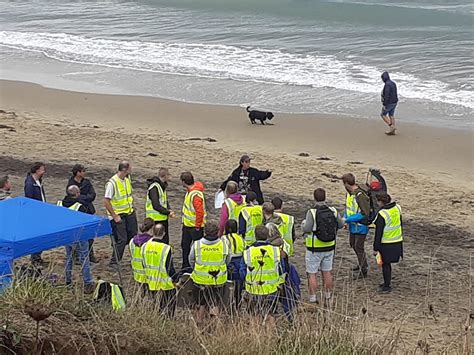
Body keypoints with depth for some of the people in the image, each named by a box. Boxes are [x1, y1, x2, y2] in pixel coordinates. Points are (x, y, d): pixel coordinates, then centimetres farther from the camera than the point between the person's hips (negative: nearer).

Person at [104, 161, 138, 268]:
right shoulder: (112, 183, -22)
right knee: (121, 240, -7)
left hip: (129, 213, 7)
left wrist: (132, 207, 13)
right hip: (118, 215, -7)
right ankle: (114, 262, 6)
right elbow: (106, 202, -22)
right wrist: (115, 216, -19)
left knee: (133, 237, 13)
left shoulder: (127, 179, 3)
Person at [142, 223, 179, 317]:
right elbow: (169, 268, -19)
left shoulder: (145, 246, -4)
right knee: (168, 309, 11)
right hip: (165, 285, -5)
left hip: (151, 284, 5)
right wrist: (175, 279, -4)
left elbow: (144, 265, 7)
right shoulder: (166, 248, -22)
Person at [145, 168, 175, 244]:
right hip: (157, 219, -10)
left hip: (163, 218, 10)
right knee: (162, 241, -6)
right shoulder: (154, 187, -20)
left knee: (166, 240, 16)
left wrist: (169, 210, 1)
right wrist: (168, 212, -19)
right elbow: (156, 206, -26)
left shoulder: (162, 185, 11)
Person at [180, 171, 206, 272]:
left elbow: (200, 212, -30)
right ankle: (186, 266, 32)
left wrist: (197, 226, -21)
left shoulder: (196, 195, -29)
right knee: (185, 245, 19)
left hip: (195, 226, -10)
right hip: (187, 224, 10)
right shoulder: (189, 191, 3)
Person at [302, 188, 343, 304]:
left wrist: (303, 224, -1)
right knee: (327, 273, 17)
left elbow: (306, 229, -23)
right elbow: (341, 224, 5)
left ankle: (313, 300, 6)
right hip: (329, 247, 5)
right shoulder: (333, 211, -5)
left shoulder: (312, 212, -19)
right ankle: (328, 299, 25)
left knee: (312, 274, 5)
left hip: (314, 249, -5)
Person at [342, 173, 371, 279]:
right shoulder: (349, 193, 1)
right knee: (353, 244, 23)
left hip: (361, 226, -9)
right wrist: (345, 219, -2)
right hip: (353, 226, 9)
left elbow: (365, 213, -27)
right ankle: (362, 263, 44)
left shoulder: (360, 195, -27)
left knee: (359, 247, 0)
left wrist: (348, 219, -24)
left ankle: (363, 271, 15)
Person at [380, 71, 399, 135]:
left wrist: (384, 104, -21)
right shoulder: (393, 83, 9)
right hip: (394, 102, 9)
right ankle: (392, 131, 12)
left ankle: (391, 126, -4)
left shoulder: (387, 84, -21)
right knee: (391, 115, 12)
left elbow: (386, 95, -25)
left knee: (383, 115, 5)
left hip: (389, 103, -9)